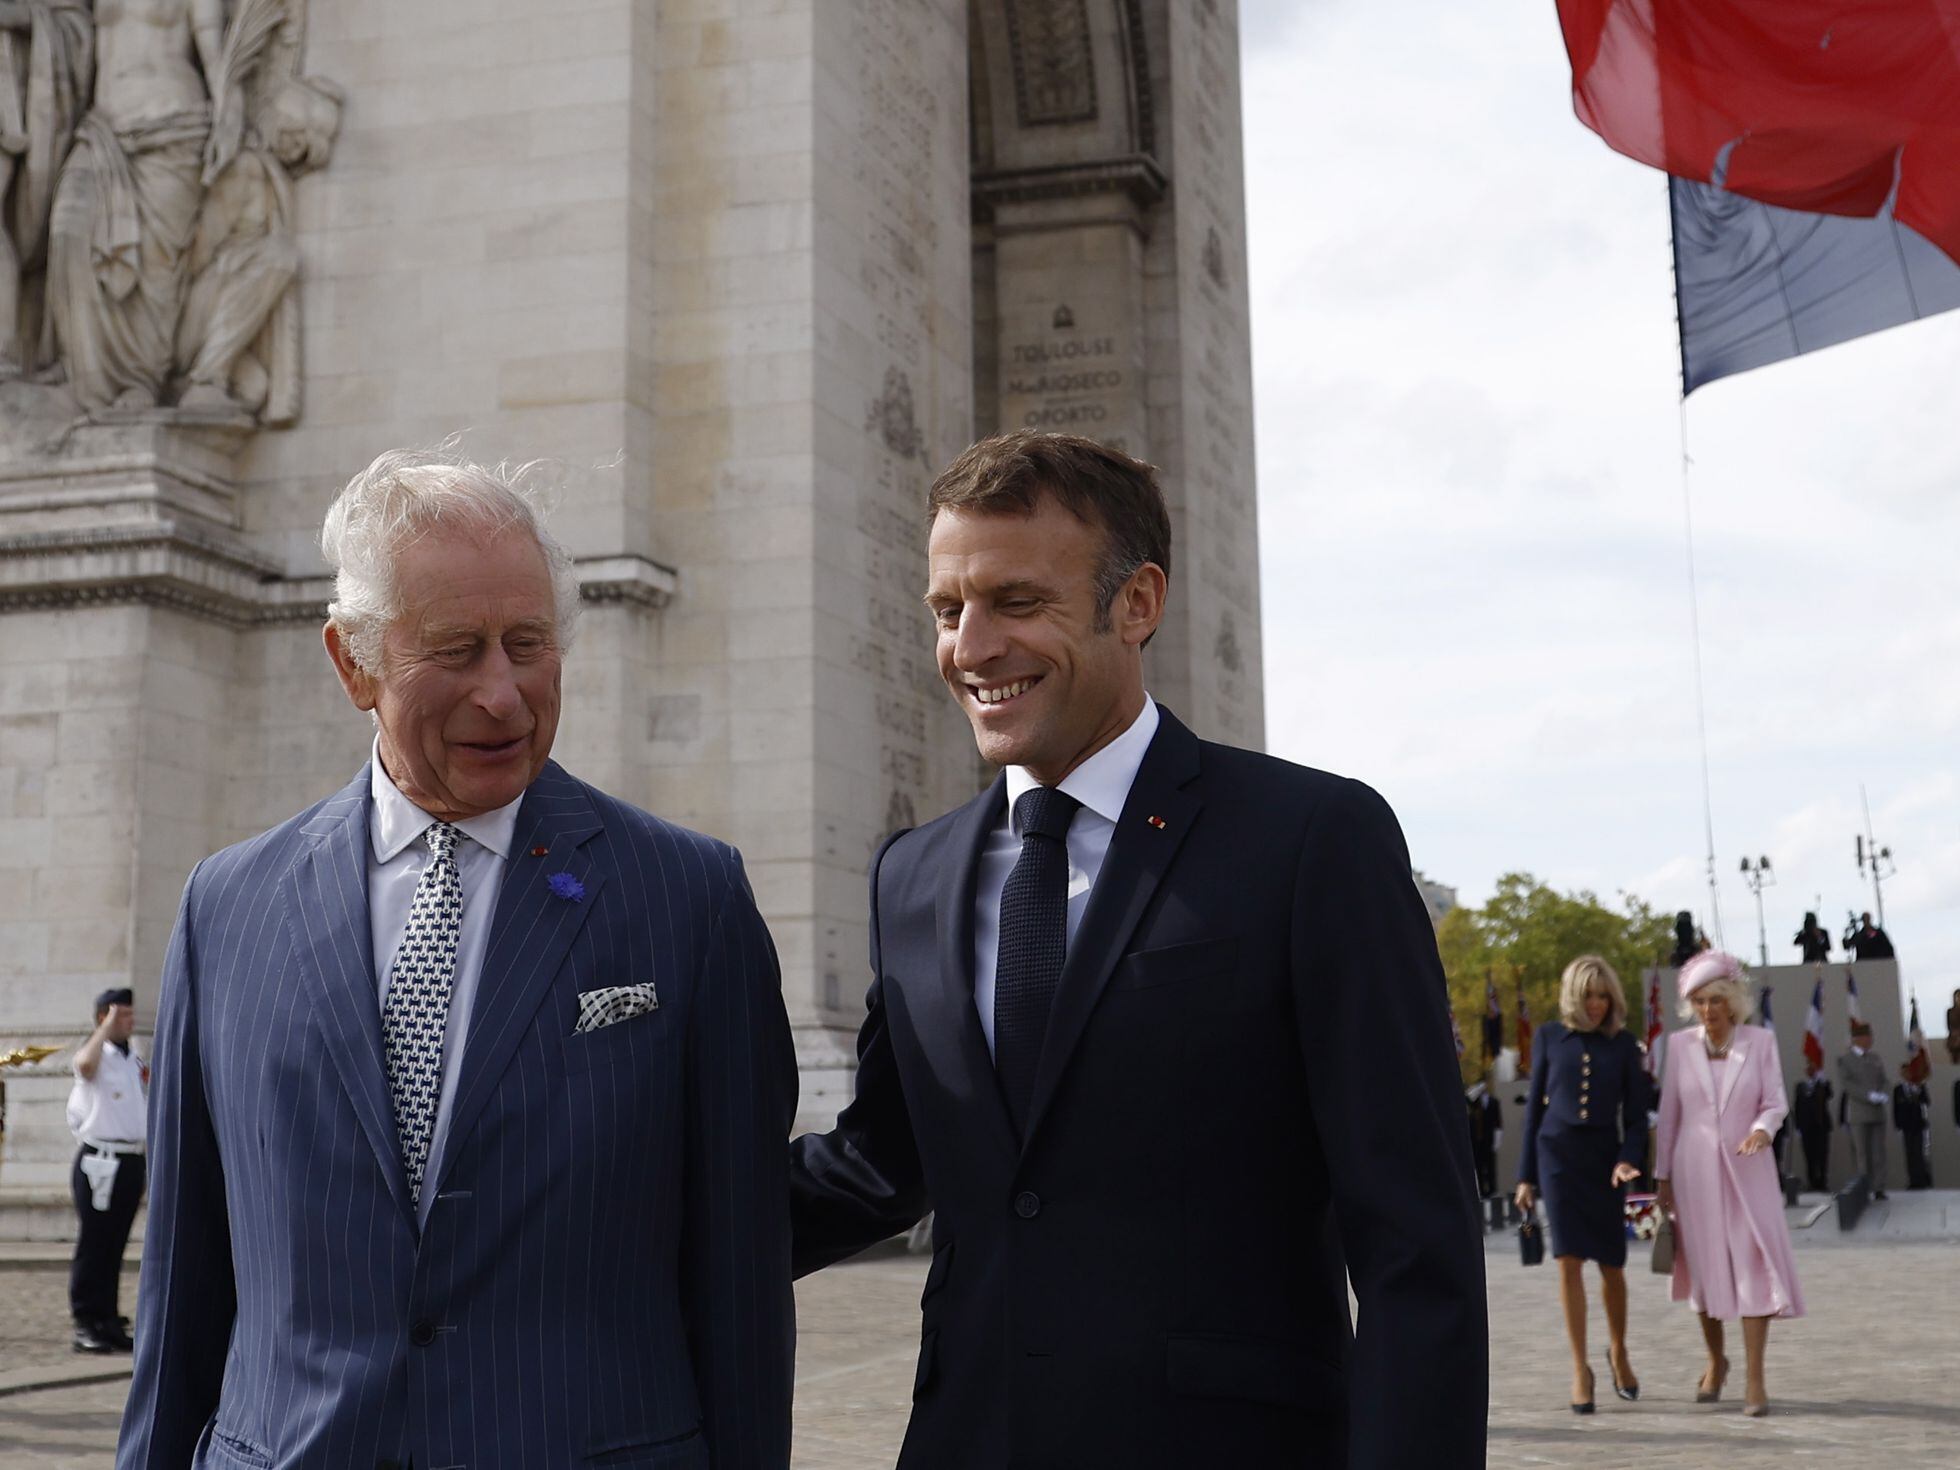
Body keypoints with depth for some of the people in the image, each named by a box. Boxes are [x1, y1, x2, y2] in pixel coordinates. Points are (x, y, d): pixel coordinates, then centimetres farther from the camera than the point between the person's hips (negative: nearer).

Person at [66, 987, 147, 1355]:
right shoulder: (96, 1054, -6)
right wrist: (107, 1027, -22)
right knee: (92, 1245, -4)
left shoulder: (136, 1061, 16)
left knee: (115, 1247, 10)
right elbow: (85, 1064, -32)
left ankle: (108, 1321, 16)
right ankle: (85, 1325, -1)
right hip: (99, 1161, -7)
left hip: (131, 1162, 7)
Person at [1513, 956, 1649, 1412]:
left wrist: (1628, 1160, -13)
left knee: (1612, 1265, 5)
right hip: (1558, 1153, -1)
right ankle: (1580, 1369, -1)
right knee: (1569, 1262, -8)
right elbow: (1534, 1106, 8)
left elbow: (1636, 1114, 6)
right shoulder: (1549, 1037, 5)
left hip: (1604, 1157, 1)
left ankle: (1617, 1351, 31)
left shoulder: (1623, 1044, 5)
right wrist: (1526, 1175, 6)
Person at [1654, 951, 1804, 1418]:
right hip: (1695, 1169, 1)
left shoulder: (1760, 1042, -1)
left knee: (1754, 1264, -10)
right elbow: (1669, 1113, 5)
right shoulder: (1680, 1045, 2)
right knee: (1704, 1266, 8)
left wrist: (1763, 1128, -24)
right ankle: (1716, 1360, 29)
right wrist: (1662, 1175, 5)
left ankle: (1754, 1378, -8)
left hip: (1746, 1168, -1)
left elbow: (1775, 1102, -2)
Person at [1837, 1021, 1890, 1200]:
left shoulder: (1875, 1058, 14)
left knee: (1879, 1152, 1)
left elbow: (1882, 1081, 15)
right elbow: (1848, 1085, -9)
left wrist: (1881, 1095, -6)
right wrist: (1869, 1096, -18)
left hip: (1878, 1112, 4)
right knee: (1862, 1153, -1)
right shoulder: (1844, 1060, 0)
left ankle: (1879, 1189, 4)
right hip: (1858, 1114, -4)